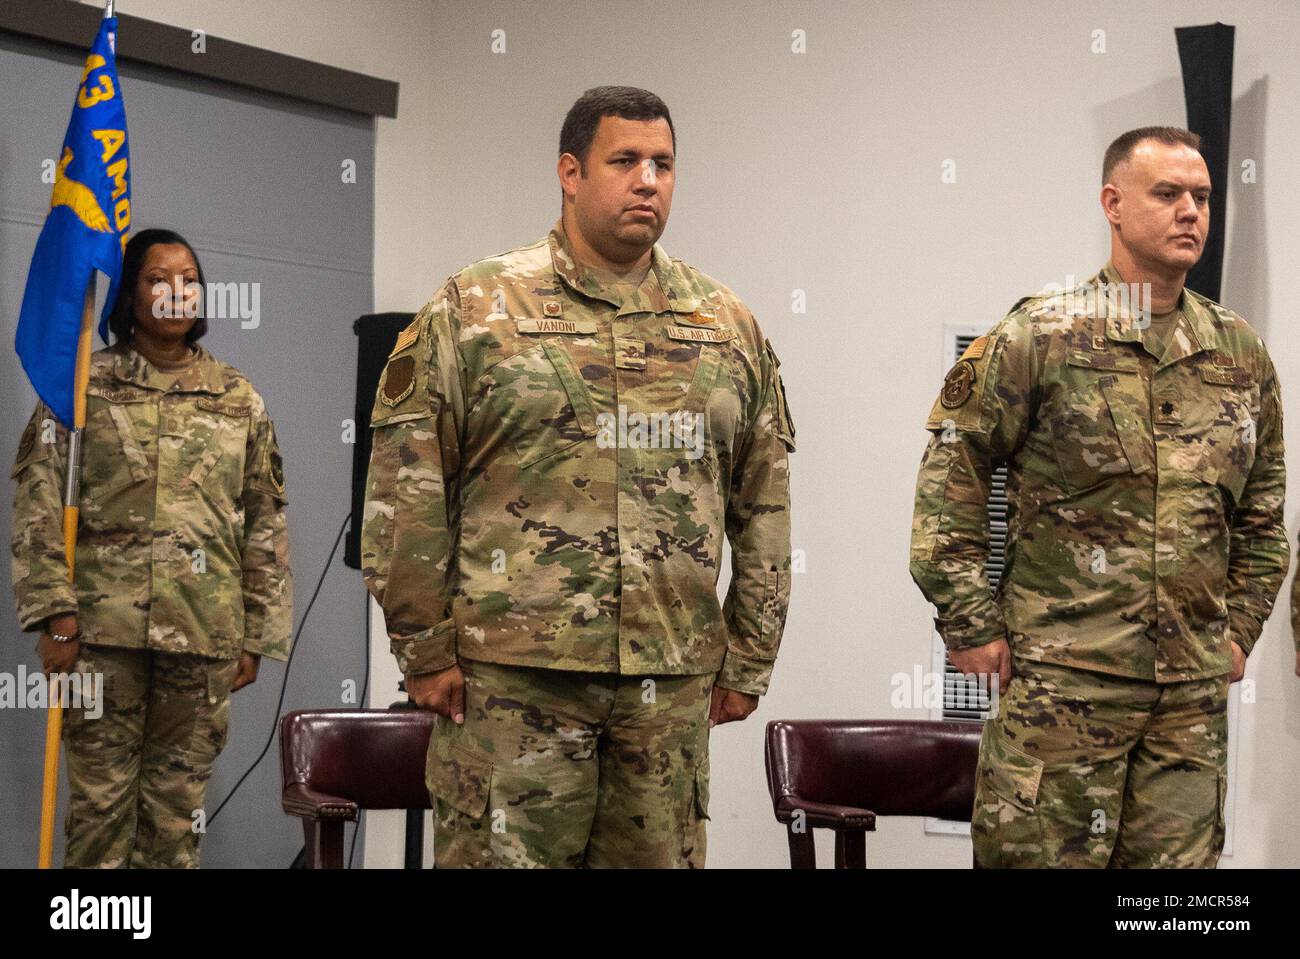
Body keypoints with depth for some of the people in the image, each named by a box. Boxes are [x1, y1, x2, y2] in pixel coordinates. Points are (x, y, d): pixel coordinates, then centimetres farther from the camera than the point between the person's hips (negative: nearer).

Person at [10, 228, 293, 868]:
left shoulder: (239, 399, 10)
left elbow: (265, 524, 11)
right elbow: (40, 507, -1)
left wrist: (256, 636, 7)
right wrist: (56, 616, -9)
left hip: (203, 631, 2)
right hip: (103, 625, -2)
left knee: (179, 801, 6)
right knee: (100, 795, 0)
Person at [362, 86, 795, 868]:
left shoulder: (727, 324, 12)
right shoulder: (476, 307, 1)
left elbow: (765, 506, 14)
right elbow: (406, 489, -2)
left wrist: (749, 659, 10)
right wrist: (424, 648, -5)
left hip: (672, 683, 4)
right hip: (510, 673, -3)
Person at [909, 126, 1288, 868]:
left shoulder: (1241, 352, 10)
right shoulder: (1041, 336, -4)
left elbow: (1263, 509, 19)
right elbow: (952, 480, -4)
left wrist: (1241, 626, 13)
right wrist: (971, 624, -6)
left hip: (1195, 687, 5)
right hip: (1060, 676, -4)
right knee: (1041, 854, -1)